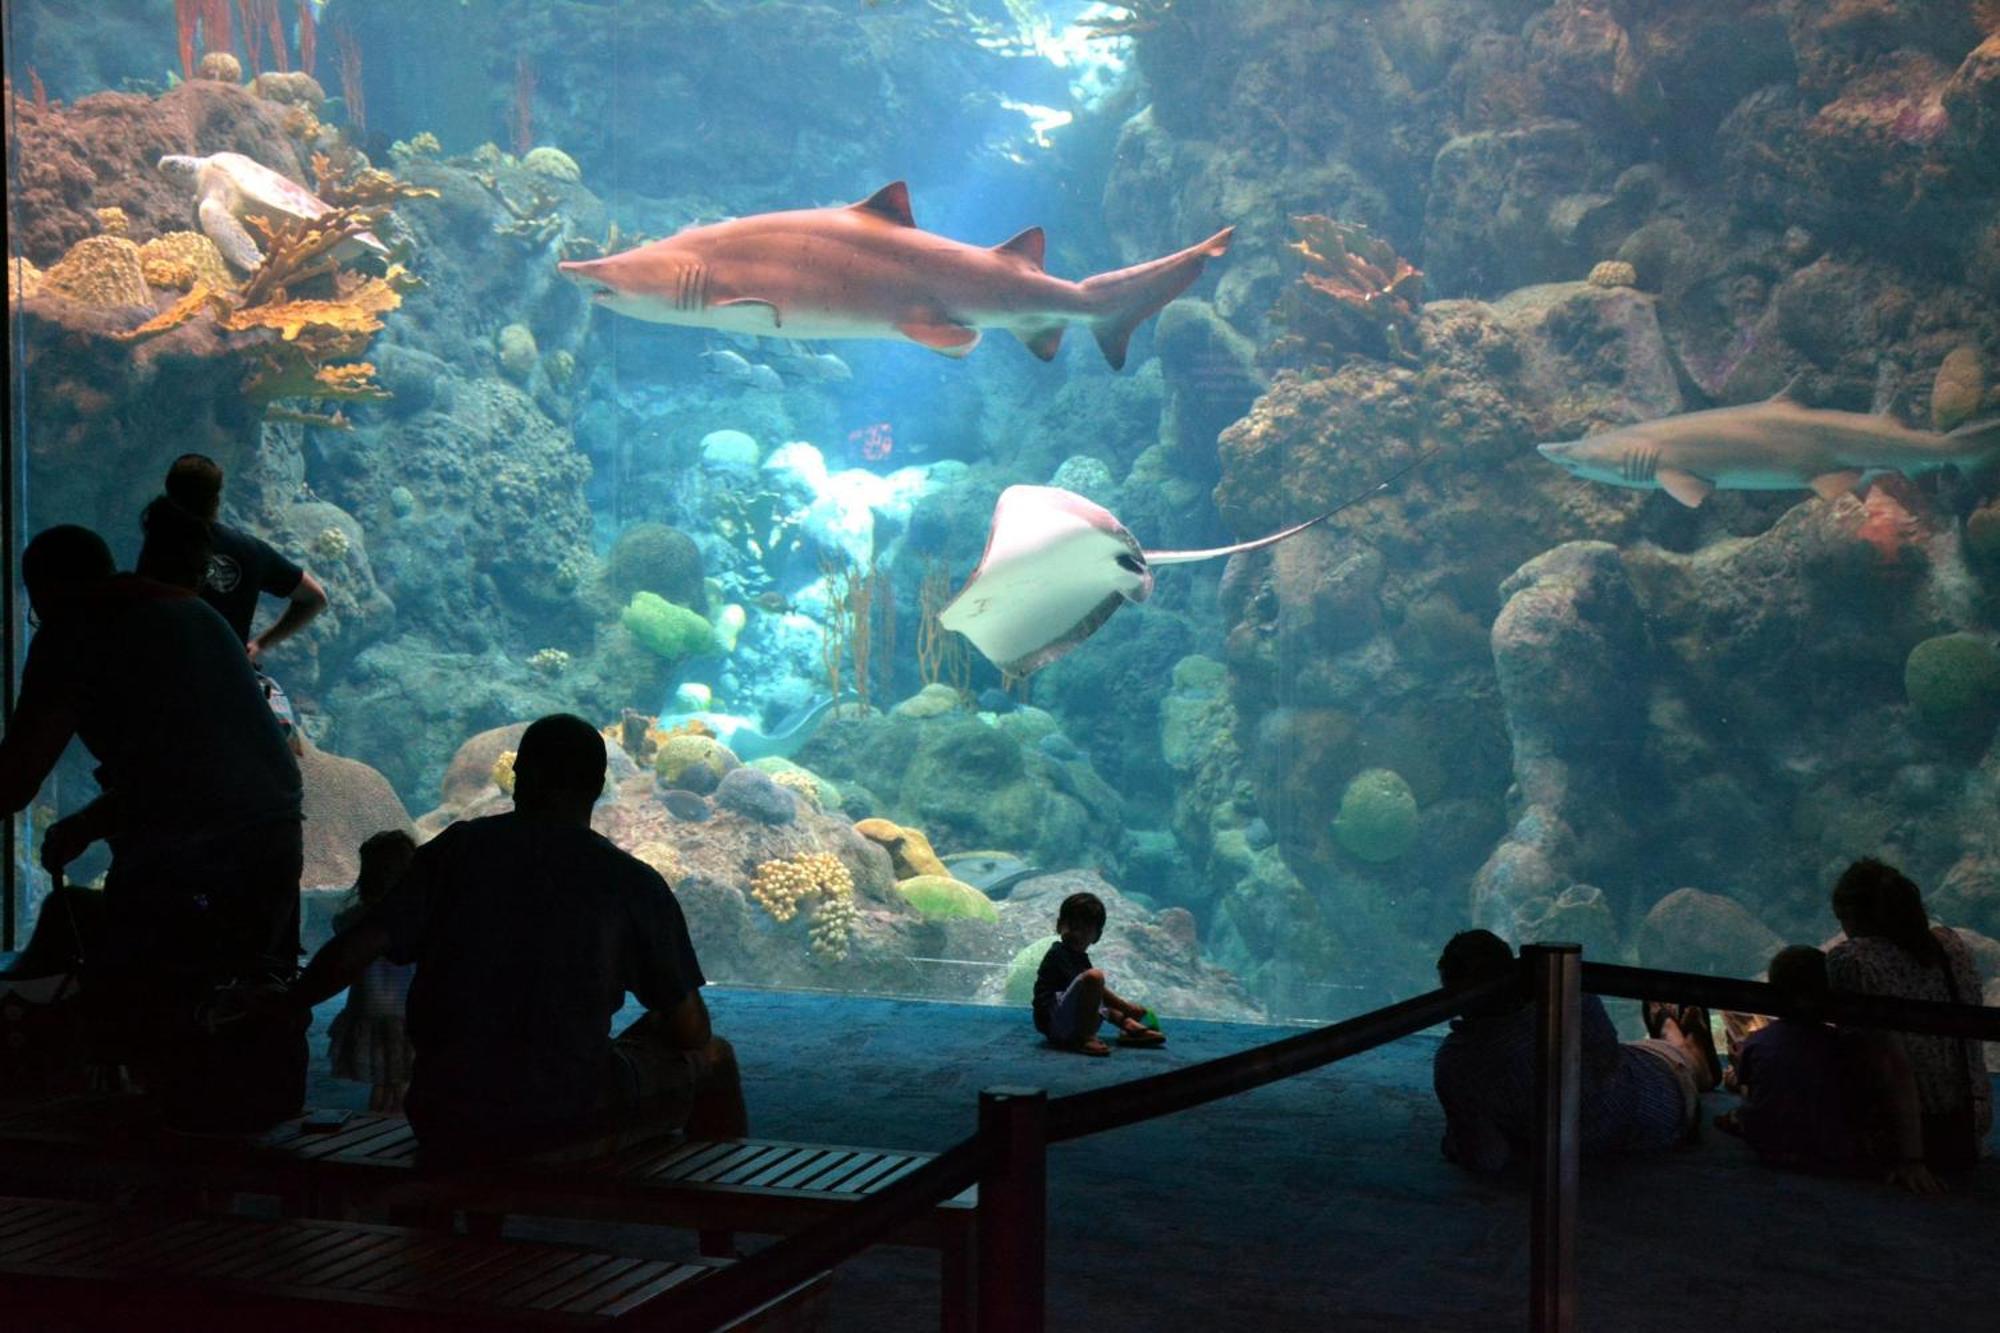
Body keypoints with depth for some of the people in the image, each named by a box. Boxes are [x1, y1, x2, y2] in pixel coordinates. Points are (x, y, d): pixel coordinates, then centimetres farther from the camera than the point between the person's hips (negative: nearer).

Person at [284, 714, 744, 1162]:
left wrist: (291, 1008, 13)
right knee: (714, 1060, 21)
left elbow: (353, 950, -6)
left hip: (443, 1128, 3)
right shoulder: (633, 882, -3)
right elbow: (689, 1030, -2)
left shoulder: (458, 849, 2)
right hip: (570, 1120, -3)